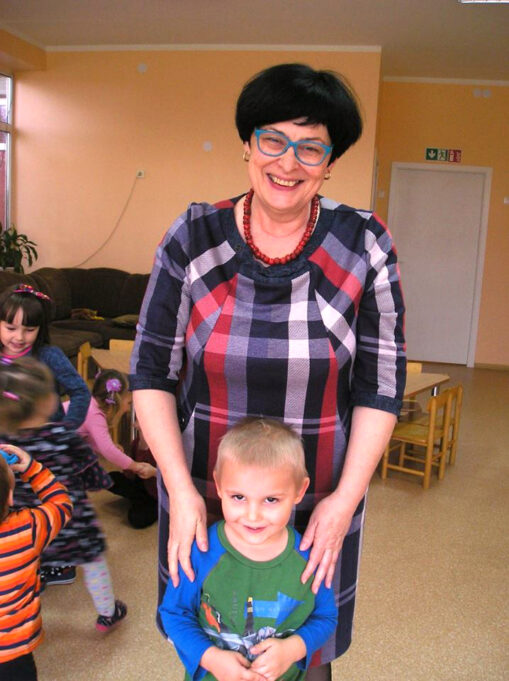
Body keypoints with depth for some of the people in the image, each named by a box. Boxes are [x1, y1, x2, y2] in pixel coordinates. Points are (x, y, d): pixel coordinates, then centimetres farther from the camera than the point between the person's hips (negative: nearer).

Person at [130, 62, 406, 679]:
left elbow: (381, 383, -5)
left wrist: (346, 498, -10)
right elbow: (151, 374, -5)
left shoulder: (364, 245, -8)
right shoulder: (192, 239, -7)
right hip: (202, 489, 1)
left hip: (319, 498, 0)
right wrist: (180, 490, -12)